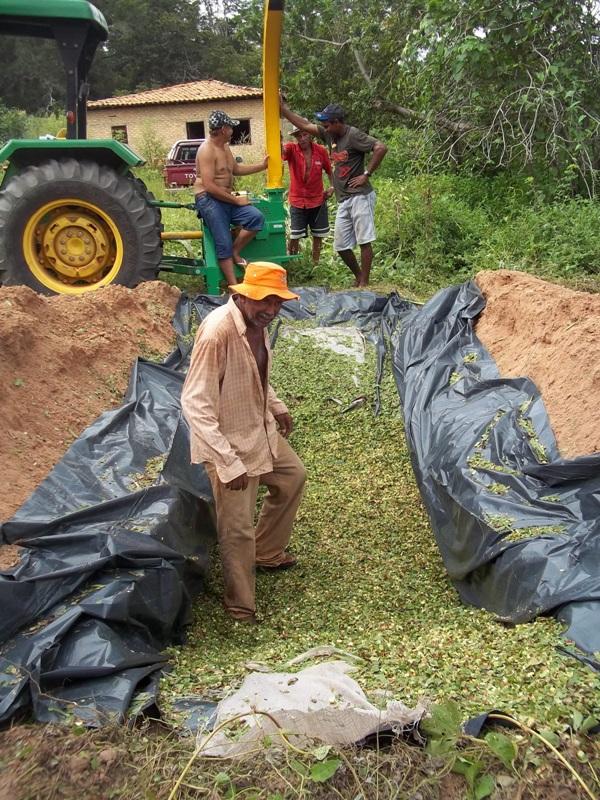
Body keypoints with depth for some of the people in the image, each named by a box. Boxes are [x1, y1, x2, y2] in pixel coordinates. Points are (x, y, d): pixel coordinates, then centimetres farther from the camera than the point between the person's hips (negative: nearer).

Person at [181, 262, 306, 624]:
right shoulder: (217, 332, -31)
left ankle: (268, 553, 46)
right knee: (238, 529, 1)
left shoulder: (257, 323, -4)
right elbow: (195, 404, -31)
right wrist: (228, 462, -32)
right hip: (229, 443, -9)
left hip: (261, 430, 9)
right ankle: (240, 606, 24)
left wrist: (277, 406, 12)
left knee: (293, 476, 27)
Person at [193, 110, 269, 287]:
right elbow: (209, 186, -22)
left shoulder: (225, 147, 15)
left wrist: (262, 165, 28)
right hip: (209, 200, -8)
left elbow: (236, 169, 32)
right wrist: (236, 200, -16)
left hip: (228, 199, 8)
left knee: (256, 217, -14)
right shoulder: (207, 150, -15)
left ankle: (235, 253, 2)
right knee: (224, 244, -14)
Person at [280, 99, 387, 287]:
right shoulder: (329, 134, 11)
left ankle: (364, 283, -1)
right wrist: (283, 109, 17)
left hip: (360, 196, -8)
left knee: (364, 241, -5)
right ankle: (358, 276, 25)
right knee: (340, 246, 8)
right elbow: (305, 125, 19)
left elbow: (381, 148, -20)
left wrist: (366, 174, -17)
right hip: (343, 200, 8)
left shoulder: (354, 135, -11)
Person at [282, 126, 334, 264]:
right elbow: (281, 151, -37)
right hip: (298, 201, -2)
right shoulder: (292, 149, -13)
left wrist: (332, 186, -4)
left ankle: (315, 264, 28)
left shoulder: (321, 150, -6)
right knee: (294, 236, -1)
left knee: (318, 235, 13)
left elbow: (329, 170, 9)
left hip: (318, 200, 3)